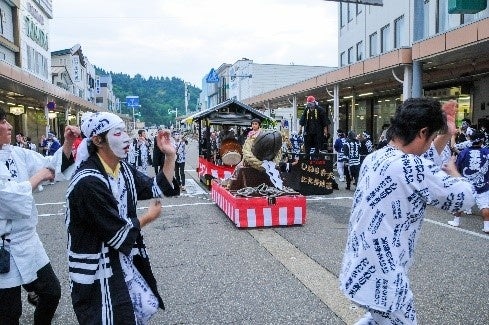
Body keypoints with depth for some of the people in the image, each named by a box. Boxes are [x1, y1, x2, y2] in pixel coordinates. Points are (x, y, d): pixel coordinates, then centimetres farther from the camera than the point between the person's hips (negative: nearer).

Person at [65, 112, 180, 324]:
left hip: (124, 260, 9)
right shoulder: (89, 183, -27)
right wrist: (149, 216, -6)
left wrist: (170, 156, -7)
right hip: (97, 271, -8)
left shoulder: (124, 169, 1)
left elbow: (158, 188, 5)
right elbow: (119, 234, -23)